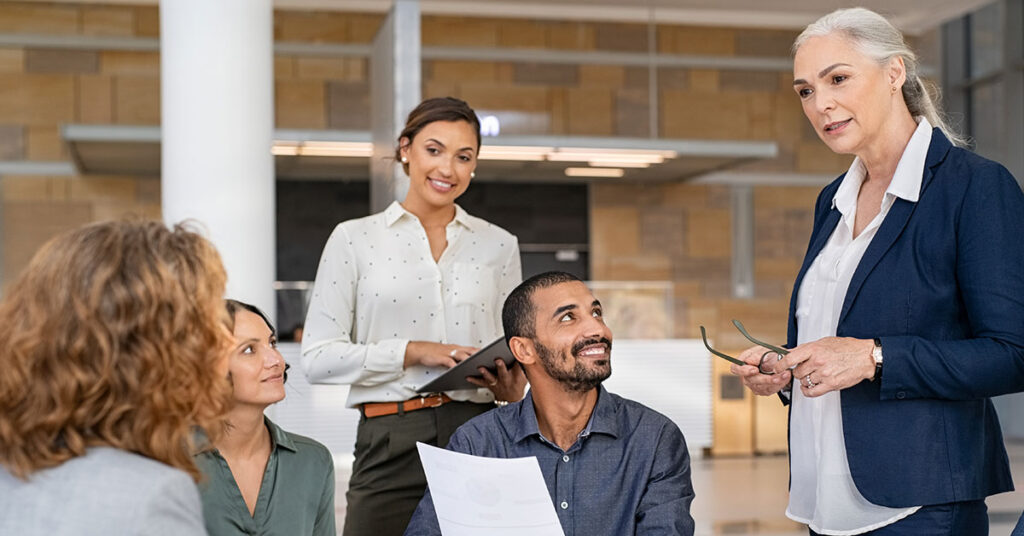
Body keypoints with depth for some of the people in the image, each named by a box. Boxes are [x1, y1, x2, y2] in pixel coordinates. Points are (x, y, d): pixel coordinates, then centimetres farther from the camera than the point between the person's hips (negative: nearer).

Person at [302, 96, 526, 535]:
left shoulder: (498, 245, 13)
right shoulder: (354, 240, 6)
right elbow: (318, 359, -1)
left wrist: (513, 386, -5)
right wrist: (410, 352, -12)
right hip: (391, 445, -2)